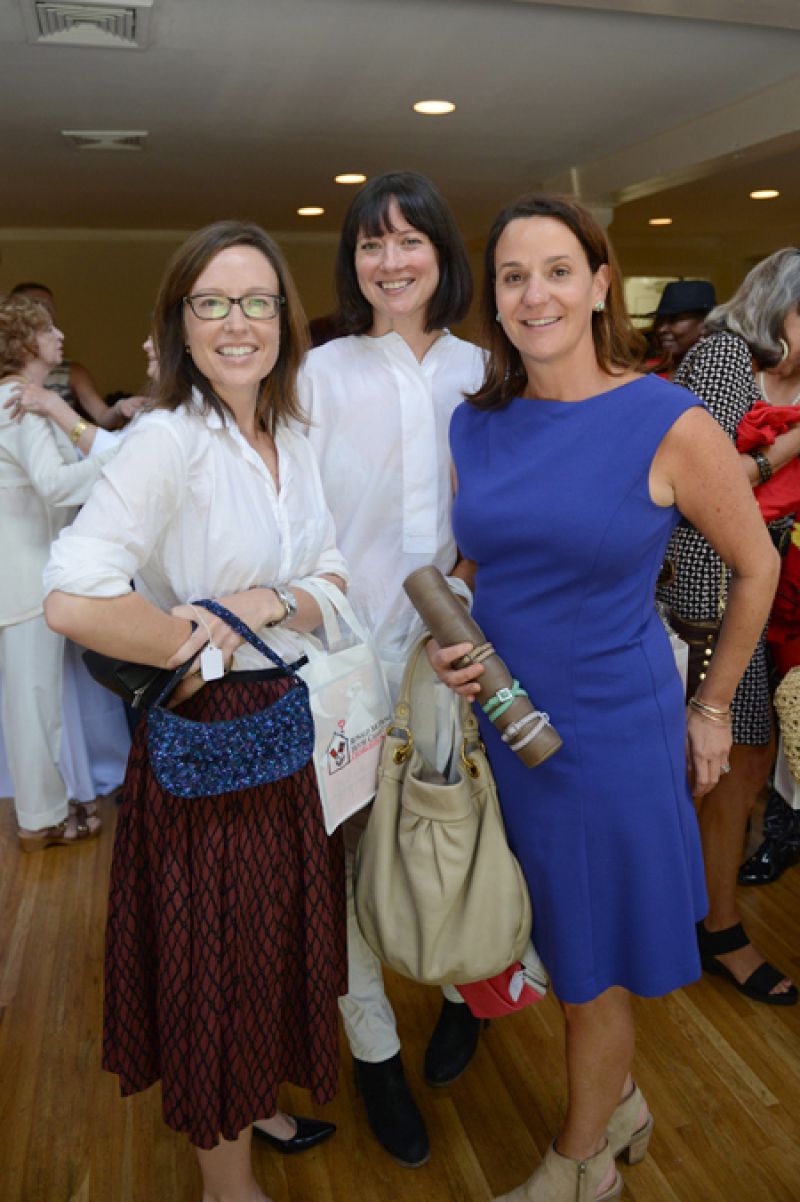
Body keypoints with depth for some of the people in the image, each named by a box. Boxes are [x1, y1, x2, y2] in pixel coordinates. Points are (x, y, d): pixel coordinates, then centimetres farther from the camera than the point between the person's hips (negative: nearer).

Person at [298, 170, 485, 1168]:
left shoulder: (477, 370, 6)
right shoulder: (324, 372, -1)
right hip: (355, 645, -2)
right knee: (351, 843, 4)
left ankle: (463, 990, 42)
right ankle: (374, 1048, 28)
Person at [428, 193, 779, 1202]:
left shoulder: (671, 425, -13)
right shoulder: (471, 426, 0)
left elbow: (757, 565, -1)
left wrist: (710, 709, 3)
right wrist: (448, 647, -8)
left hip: (611, 732, -4)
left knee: (592, 966, 14)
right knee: (559, 944, 21)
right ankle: (619, 1107, 51)